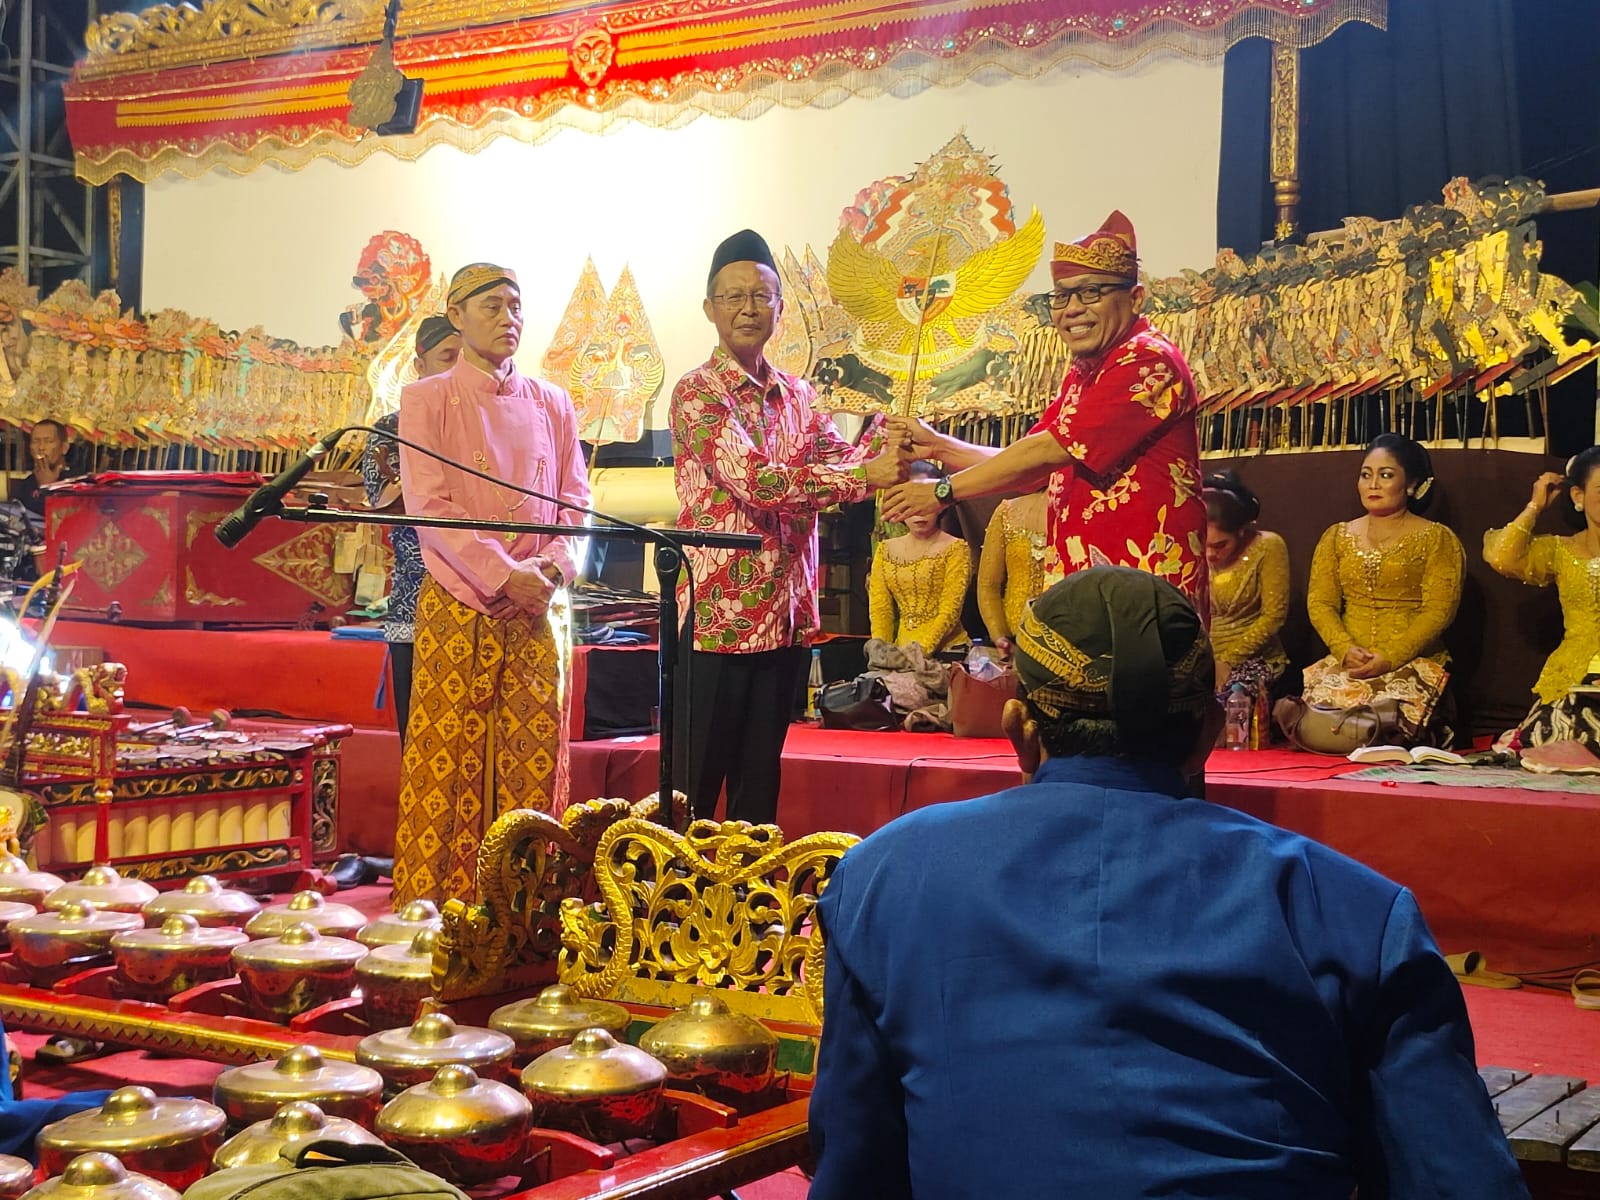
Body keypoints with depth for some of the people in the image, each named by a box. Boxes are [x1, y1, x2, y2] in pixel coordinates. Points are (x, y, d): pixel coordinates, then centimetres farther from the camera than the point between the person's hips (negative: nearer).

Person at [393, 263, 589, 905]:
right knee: (448, 759, -4)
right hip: (458, 606, -3)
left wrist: (551, 569, -8)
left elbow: (574, 502, 11)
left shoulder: (551, 404, 14)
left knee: (535, 755, 2)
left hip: (538, 608, 3)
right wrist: (504, 575, -16)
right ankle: (431, 911, 3)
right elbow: (429, 507, -7)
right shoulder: (425, 400, 3)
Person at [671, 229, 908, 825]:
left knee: (760, 782, 13)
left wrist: (883, 441, -19)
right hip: (717, 614, -6)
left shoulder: (797, 396, 15)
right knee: (697, 782, -1)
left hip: (786, 615, 6)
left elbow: (840, 463, 3)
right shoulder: (696, 393, -7)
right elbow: (752, 479, -20)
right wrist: (867, 474, -24)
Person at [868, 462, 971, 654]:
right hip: (902, 650, 3)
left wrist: (921, 649, -19)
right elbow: (880, 609, 6)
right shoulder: (886, 550, 11)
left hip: (946, 649, -3)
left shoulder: (955, 549, -1)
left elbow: (950, 611, -8)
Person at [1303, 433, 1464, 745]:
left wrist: (1390, 658, -17)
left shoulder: (1437, 539, 4)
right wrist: (1345, 649, -11)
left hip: (1414, 664, -3)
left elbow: (1439, 611, -6)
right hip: (1347, 664, 3)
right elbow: (1319, 603, 8)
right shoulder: (1336, 537, 17)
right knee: (1325, 698, -28)